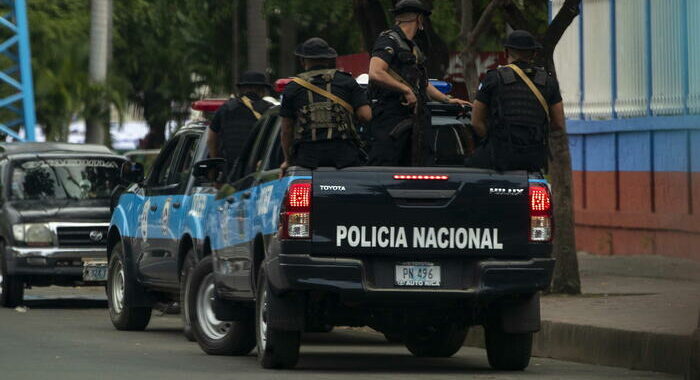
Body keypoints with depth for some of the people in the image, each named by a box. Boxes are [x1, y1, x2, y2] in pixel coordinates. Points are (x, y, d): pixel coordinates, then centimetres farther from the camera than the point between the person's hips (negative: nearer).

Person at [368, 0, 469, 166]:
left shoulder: (412, 48, 23)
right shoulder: (389, 41, -8)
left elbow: (423, 84, 33)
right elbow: (375, 74, -23)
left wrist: (447, 99, 25)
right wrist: (406, 90, -18)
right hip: (391, 118, -10)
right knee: (381, 172, -15)